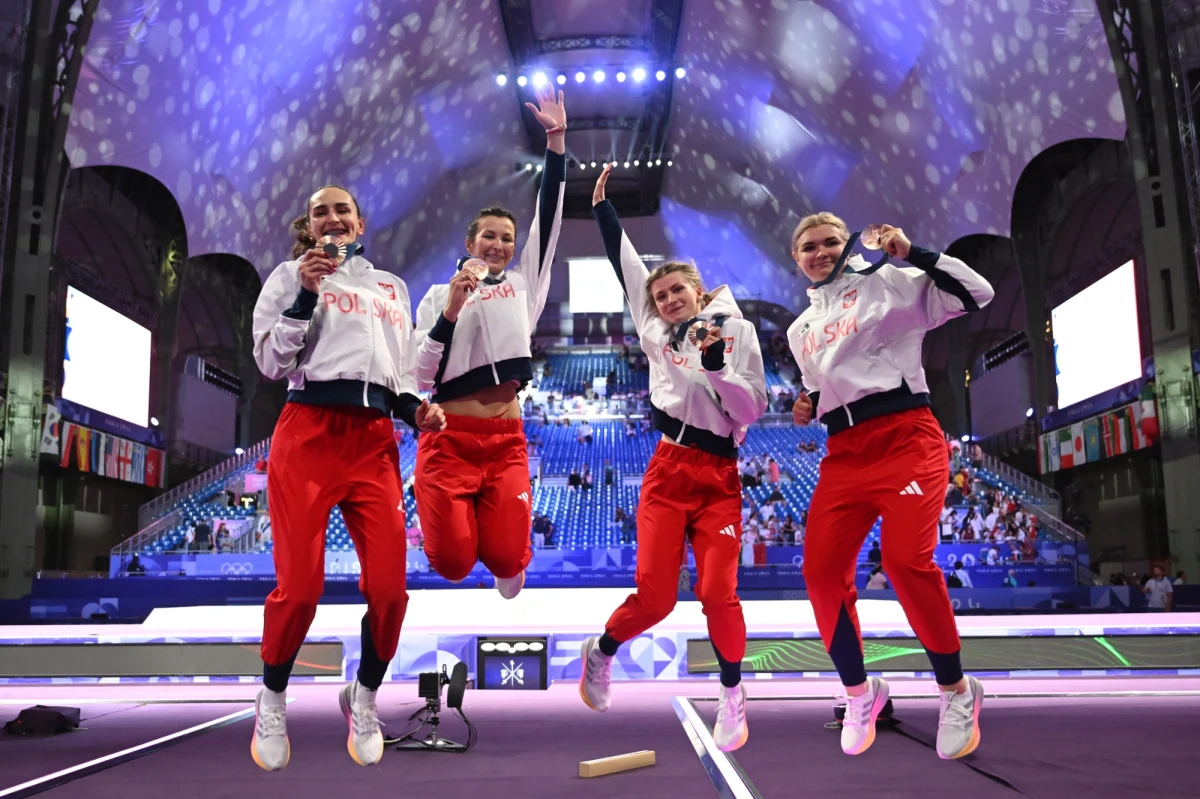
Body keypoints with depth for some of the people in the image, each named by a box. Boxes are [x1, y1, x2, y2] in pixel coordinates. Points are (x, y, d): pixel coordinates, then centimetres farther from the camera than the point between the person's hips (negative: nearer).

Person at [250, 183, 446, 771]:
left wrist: (415, 410, 5)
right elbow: (272, 363, 2)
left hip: (375, 441, 3)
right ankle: (272, 699, 21)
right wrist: (305, 295, -9)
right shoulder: (290, 275, 11)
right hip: (308, 434, -3)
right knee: (300, 585, -8)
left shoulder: (392, 288, 23)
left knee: (389, 586, -7)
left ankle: (364, 699, 20)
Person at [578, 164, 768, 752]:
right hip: (667, 471, 1)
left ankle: (733, 695, 17)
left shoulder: (736, 329, 7)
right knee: (654, 595, -5)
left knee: (717, 591, -8)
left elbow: (753, 409, 0)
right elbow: (624, 261, 18)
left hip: (720, 477, -1)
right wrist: (601, 204, 23)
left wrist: (716, 366, -13)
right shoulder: (656, 332, 13)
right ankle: (601, 652, 26)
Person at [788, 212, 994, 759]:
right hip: (844, 453, 6)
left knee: (906, 560, -22)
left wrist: (912, 253, -10)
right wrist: (806, 408, 11)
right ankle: (859, 692, 15)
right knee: (821, 571, -7)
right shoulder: (800, 330, 22)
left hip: (906, 437, -5)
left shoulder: (885, 283, 5)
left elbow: (976, 294, -2)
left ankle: (957, 690, 1)